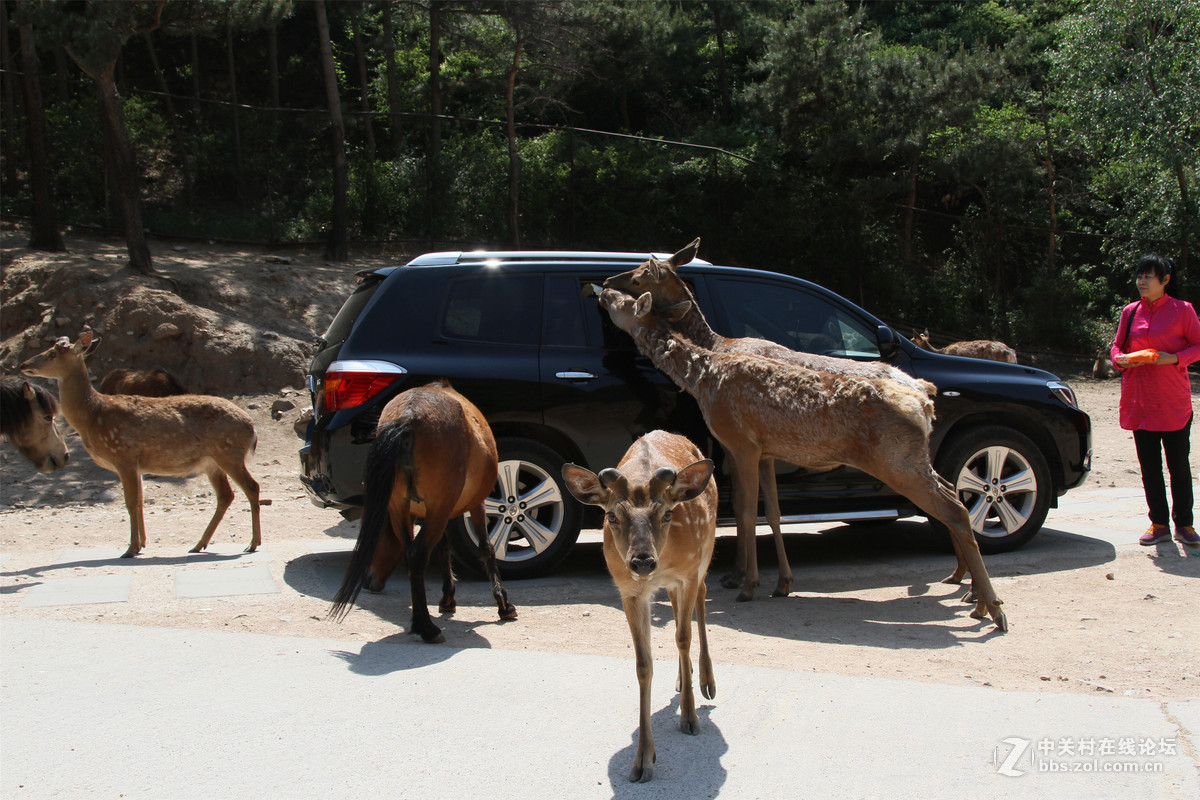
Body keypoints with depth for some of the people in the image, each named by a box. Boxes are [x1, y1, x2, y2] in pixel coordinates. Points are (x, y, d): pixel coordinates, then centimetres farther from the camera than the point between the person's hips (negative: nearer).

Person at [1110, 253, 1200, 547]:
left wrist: (1175, 358, -17)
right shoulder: (1130, 312, 9)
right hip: (1139, 401, 4)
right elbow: (1117, 346, 14)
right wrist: (1121, 359, -8)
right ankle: (1159, 523, 15)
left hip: (1174, 402, -3)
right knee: (1149, 465, 6)